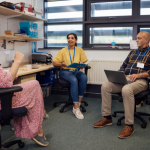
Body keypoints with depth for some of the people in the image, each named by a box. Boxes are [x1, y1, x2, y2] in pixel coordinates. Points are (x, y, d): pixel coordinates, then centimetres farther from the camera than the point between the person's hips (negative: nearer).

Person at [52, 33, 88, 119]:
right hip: (65, 71, -2)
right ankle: (76, 107, -33)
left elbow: (85, 62, 8)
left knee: (84, 77, -33)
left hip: (76, 71, 2)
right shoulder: (63, 51, 4)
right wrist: (61, 64, -22)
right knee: (74, 80, -36)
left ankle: (79, 102, -23)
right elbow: (54, 63, 0)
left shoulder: (79, 50, 10)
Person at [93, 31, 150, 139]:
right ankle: (107, 117, -6)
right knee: (105, 86, -15)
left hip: (140, 80, -6)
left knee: (126, 90, -39)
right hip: (126, 78, 7)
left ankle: (129, 125, -29)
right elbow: (123, 66, 26)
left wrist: (139, 75, -18)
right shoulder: (133, 52, 27)